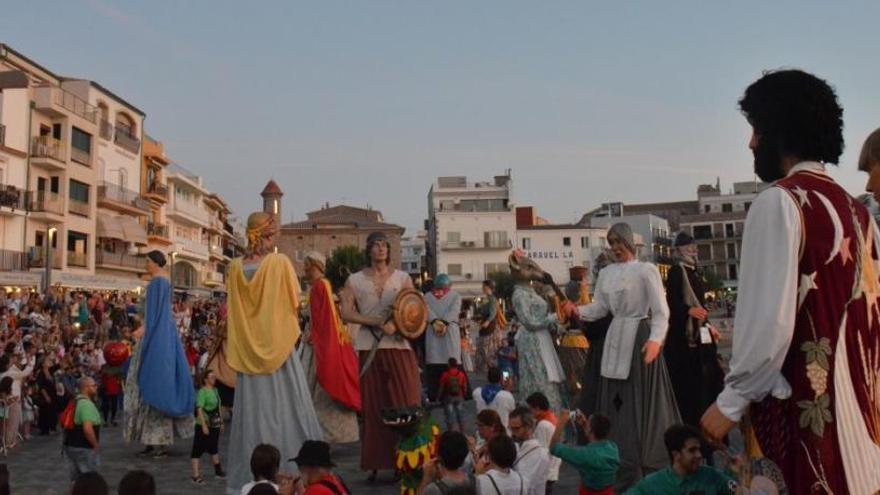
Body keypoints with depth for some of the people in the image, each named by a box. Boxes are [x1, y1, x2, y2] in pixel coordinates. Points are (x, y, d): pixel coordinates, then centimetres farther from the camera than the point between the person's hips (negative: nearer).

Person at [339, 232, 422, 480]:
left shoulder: (403, 278, 10)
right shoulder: (355, 280, 7)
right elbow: (347, 314, -3)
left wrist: (397, 324, -14)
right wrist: (379, 323, -12)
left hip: (399, 347, 0)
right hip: (369, 349, 0)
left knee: (406, 405, -3)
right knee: (373, 408, 2)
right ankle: (376, 464, 10)